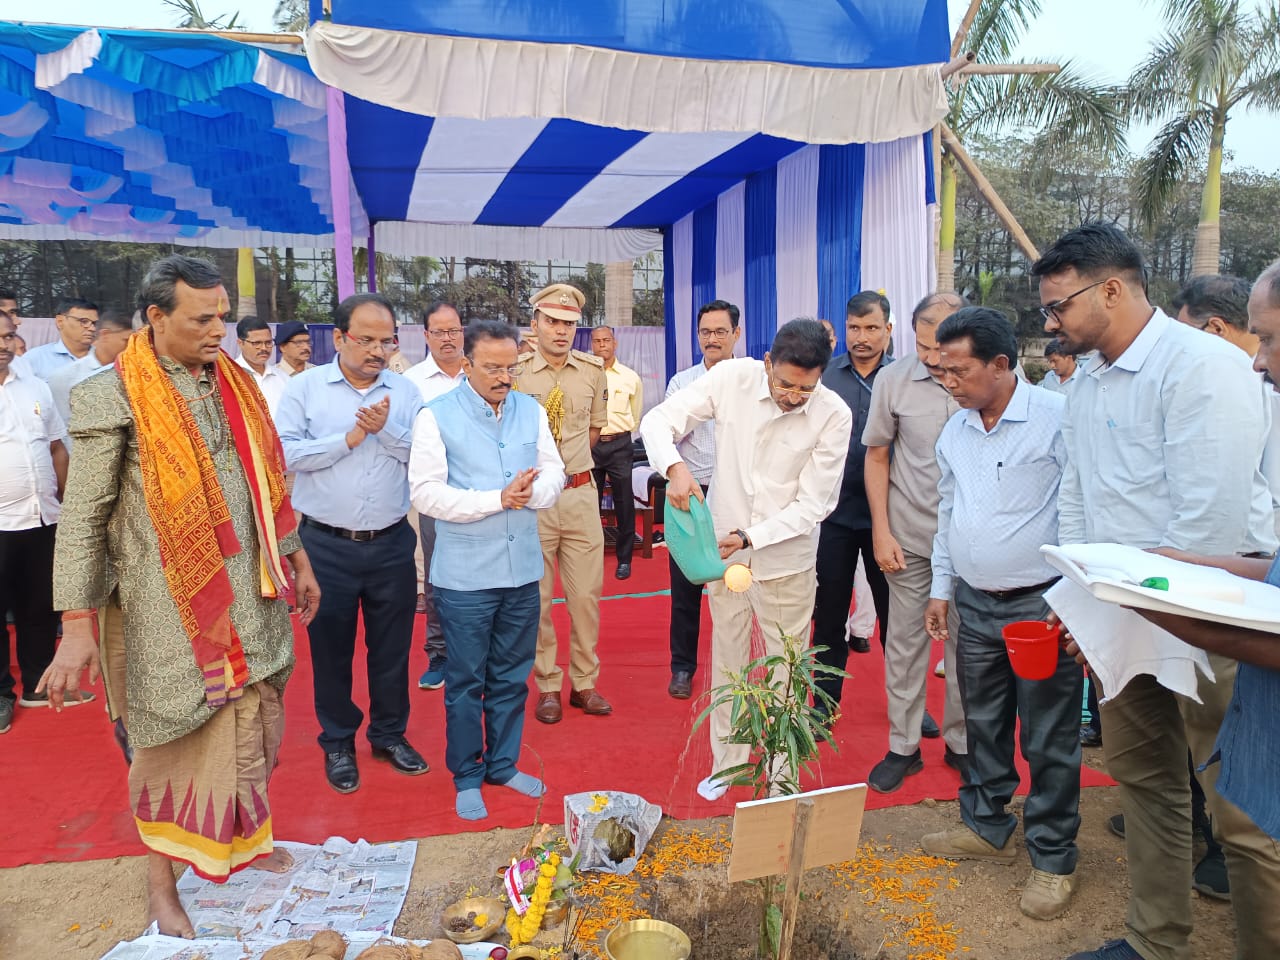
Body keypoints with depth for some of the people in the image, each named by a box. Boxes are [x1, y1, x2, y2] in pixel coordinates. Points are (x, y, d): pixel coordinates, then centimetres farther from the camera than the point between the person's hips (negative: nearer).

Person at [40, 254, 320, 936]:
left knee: (252, 727, 14)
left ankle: (247, 841, 36)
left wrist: (297, 560, 17)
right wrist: (77, 625, -15)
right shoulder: (112, 396, -11)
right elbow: (81, 517, -11)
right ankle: (162, 884, 27)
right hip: (167, 607, -5)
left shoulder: (236, 384, 7)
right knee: (171, 740, 8)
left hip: (250, 598, 5)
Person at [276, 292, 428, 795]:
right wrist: (348, 438, -16)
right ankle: (338, 741, 31)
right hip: (327, 545, -1)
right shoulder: (305, 387, -1)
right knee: (331, 646, 12)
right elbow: (284, 452, -11)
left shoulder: (405, 391, 3)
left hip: (391, 543, 2)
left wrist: (386, 429, -19)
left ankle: (390, 733, 32)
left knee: (392, 645, 13)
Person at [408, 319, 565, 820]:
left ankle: (503, 764, 33)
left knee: (512, 676, 16)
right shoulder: (436, 416, -8)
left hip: (523, 568, 4)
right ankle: (466, 777, 25)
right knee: (466, 680, 8)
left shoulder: (531, 411, 7)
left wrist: (531, 491, -15)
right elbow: (426, 493, -15)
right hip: (465, 574, -4)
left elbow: (554, 471, 7)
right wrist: (499, 499, -20)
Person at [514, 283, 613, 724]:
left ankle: (584, 682, 25)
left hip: (580, 493, 3)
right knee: (536, 597, 8)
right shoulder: (515, 373, -6)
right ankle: (547, 686, 23)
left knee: (586, 594, 9)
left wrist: (569, 463, 12)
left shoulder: (593, 370, 3)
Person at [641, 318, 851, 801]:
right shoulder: (733, 378, -15)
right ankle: (726, 762, 34)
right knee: (726, 661, 15)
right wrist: (674, 466, -33)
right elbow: (658, 420, -13)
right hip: (724, 548, 2)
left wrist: (750, 538, -24)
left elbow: (813, 503, -15)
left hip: (786, 557, -1)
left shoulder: (834, 415, -17)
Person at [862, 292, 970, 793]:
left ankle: (960, 741, 30)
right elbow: (877, 457, 3)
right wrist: (881, 532, -1)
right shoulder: (894, 380, -6)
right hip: (910, 535, 0)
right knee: (904, 643, 8)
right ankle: (903, 746, 22)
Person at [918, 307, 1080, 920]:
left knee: (1049, 740, 5)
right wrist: (941, 586, 16)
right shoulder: (955, 431, 8)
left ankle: (1053, 858, 22)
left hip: (1041, 605, -6)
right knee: (983, 725, 18)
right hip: (975, 604, 6)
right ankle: (987, 828, 35)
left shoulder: (1057, 418, -14)